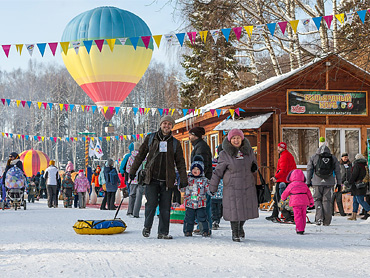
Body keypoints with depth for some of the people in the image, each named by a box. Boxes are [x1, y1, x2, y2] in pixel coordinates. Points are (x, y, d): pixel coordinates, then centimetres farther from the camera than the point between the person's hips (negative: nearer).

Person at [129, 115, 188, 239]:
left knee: (165, 207, 1)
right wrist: (133, 171, 11)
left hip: (167, 180, 1)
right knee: (151, 203, -8)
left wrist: (183, 179, 1)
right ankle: (147, 227, 15)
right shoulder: (151, 138, 8)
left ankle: (163, 232, 9)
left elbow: (180, 163, 10)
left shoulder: (175, 143, 9)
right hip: (151, 179, -1)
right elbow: (140, 155, 13)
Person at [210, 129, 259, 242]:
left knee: (247, 209, 8)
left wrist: (254, 167, -4)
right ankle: (235, 233, 19)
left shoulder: (249, 151, 4)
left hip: (248, 187, 4)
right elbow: (218, 172, -1)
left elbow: (254, 162, 21)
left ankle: (240, 226, 37)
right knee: (234, 210, -3)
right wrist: (212, 188, 2)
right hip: (232, 187, -4)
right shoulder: (225, 154, -7)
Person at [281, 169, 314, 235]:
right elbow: (309, 194, 15)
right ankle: (302, 229, 20)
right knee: (303, 216, 14)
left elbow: (284, 194, 9)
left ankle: (300, 230, -10)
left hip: (296, 203, -4)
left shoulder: (291, 185, -2)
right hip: (304, 203, 4)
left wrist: (283, 198, 31)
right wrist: (311, 202, 24)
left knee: (298, 216, -4)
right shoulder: (304, 185, 10)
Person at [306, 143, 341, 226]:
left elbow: (309, 170, 6)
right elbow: (337, 171, 8)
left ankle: (319, 218, -4)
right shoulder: (333, 158, 8)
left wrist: (308, 182, 12)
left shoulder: (313, 157, 5)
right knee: (327, 200, 6)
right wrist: (339, 183, 12)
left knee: (317, 199, 11)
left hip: (317, 183, -1)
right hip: (329, 183, 1)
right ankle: (326, 221, 4)